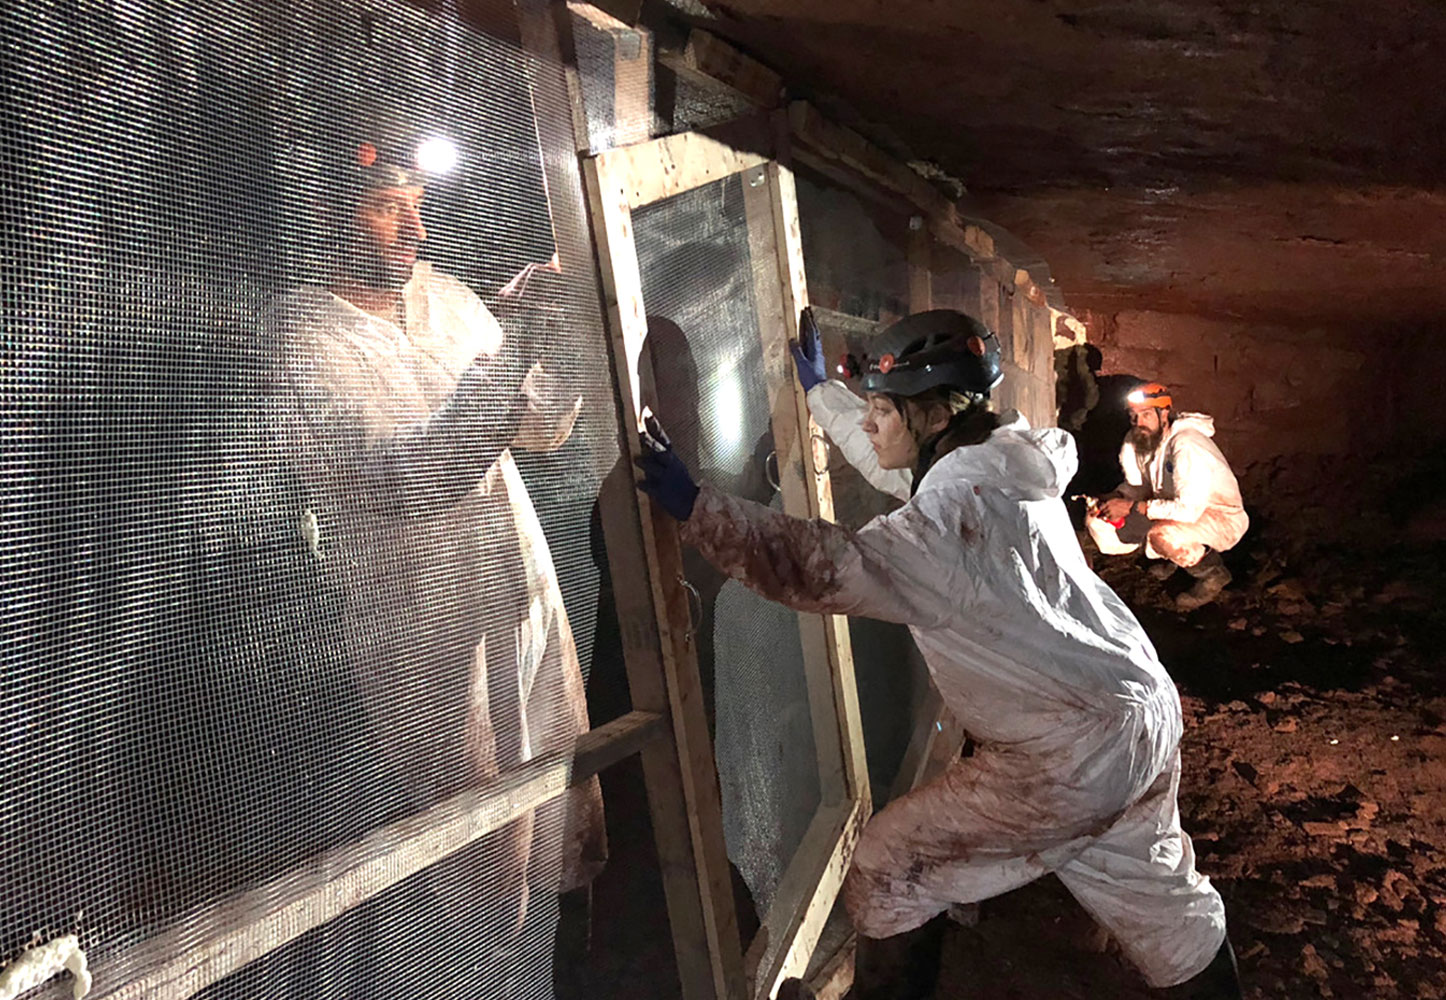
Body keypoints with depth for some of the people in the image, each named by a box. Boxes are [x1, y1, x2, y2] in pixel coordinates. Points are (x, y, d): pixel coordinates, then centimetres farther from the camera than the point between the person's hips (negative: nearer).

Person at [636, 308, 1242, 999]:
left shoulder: (961, 507, -24)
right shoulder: (998, 464, 4)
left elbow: (824, 570, -32)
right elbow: (893, 466, 21)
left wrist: (695, 507, -29)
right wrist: (820, 389, 29)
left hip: (1065, 761, -9)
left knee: (889, 866, 4)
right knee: (1152, 890, 28)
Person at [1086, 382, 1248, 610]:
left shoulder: (1187, 446, -29)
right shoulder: (1135, 441, -7)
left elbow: (1189, 509, -36)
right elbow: (1137, 484, 6)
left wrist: (1132, 507, -31)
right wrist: (1115, 499, -16)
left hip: (1221, 519, -7)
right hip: (1174, 511, 7)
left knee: (1163, 536, -39)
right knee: (1098, 523, -7)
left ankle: (1213, 572, -7)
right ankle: (1171, 557, 10)